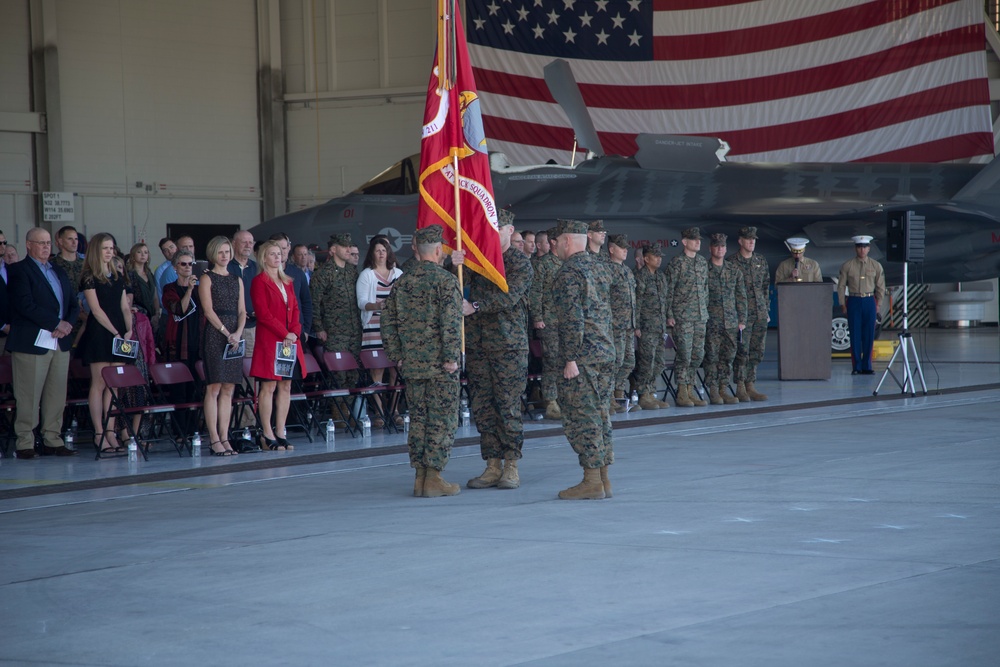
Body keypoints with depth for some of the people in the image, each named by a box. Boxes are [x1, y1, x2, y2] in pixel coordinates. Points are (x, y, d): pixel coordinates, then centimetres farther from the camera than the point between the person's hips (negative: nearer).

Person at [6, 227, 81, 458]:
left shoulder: (59, 273, 21)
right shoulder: (18, 271, -2)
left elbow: (74, 304, 17)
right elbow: (25, 305, -14)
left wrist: (67, 324, -4)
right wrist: (56, 323, -14)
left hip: (60, 343, 7)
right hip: (32, 343, -6)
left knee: (57, 396, 5)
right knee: (29, 397, -5)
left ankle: (52, 440, 11)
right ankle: (25, 443, 0)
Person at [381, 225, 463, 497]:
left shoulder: (402, 282, 9)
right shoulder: (446, 281, -10)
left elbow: (388, 322, 11)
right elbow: (450, 323, -18)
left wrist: (397, 355, 15)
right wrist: (451, 357, -14)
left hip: (412, 364, 6)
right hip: (440, 363, -6)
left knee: (418, 418, 11)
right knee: (442, 420, 0)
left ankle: (420, 477, 14)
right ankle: (434, 478, 0)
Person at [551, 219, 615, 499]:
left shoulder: (569, 272, -13)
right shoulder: (600, 267, 15)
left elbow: (572, 319, -19)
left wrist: (570, 359, -18)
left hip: (583, 356, -9)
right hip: (606, 351, 9)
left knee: (581, 417, -5)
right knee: (600, 414, 12)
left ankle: (591, 482, -5)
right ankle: (603, 478, 15)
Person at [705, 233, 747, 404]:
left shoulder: (734, 270, 11)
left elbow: (741, 296, 13)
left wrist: (742, 320, 7)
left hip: (731, 322, 4)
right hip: (711, 321, -4)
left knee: (728, 356, 3)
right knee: (712, 356, -4)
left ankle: (724, 389, 10)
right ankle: (713, 390, 1)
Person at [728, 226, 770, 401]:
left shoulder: (761, 261, 14)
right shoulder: (731, 262, -3)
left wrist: (766, 310, 14)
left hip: (760, 314, 5)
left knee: (757, 351, 5)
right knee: (742, 351, -8)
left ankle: (750, 386, 12)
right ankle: (740, 388, -3)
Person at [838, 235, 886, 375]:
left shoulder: (876, 266, 6)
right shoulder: (847, 266, 2)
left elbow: (880, 287, 10)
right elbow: (841, 286, 5)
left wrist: (878, 305, 4)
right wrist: (843, 304, 0)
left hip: (870, 302, 1)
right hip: (853, 302, -1)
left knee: (869, 335, 1)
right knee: (855, 335, -1)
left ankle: (867, 366, 9)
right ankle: (856, 367, 5)